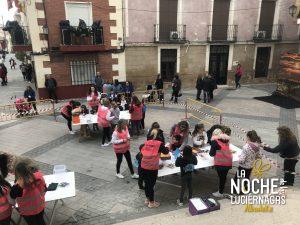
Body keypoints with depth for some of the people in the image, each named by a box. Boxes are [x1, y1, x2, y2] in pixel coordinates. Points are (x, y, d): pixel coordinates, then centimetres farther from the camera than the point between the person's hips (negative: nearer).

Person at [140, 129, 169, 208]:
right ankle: (151, 202, 23)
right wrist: (167, 147, 31)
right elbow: (166, 152, 10)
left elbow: (142, 151, 15)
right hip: (152, 168, -5)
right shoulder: (159, 144, -2)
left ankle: (147, 199, 38)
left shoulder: (146, 142, 8)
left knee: (147, 183, 21)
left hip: (143, 166, 5)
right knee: (151, 185, 8)